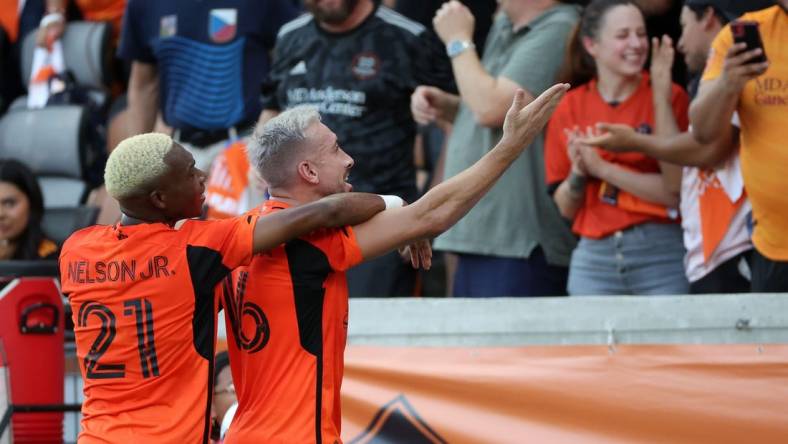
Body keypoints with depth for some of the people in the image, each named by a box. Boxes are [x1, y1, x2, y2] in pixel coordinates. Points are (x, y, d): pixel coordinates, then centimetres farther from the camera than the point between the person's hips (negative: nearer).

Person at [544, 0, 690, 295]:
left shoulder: (668, 97, -1)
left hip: (661, 258, -2)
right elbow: (566, 209, 9)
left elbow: (675, 189, -11)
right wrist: (579, 173, -10)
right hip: (595, 258, 2)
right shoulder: (570, 107, 7)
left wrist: (602, 168, -16)